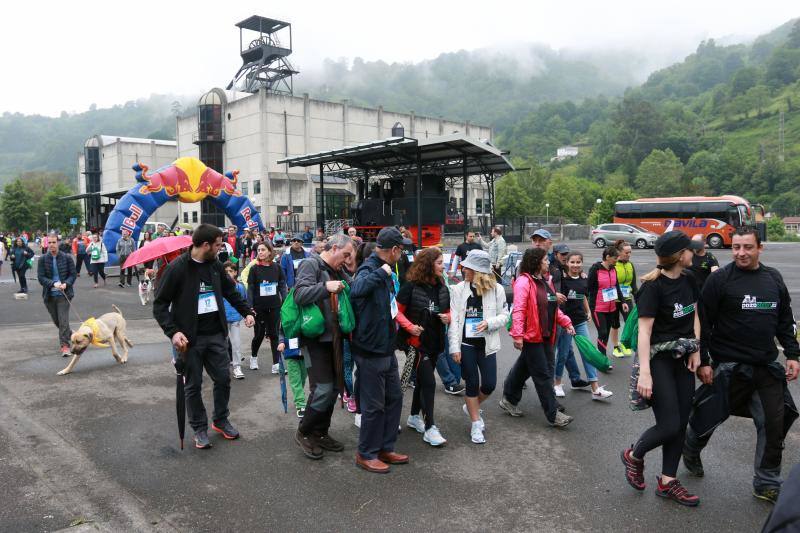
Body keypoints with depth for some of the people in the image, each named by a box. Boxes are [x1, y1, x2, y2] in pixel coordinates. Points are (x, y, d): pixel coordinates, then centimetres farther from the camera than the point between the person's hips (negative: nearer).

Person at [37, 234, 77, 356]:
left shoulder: (67, 257, -1)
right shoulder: (43, 259, 0)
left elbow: (73, 274, 1)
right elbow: (41, 277, -4)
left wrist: (66, 284, -17)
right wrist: (53, 284, -21)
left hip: (64, 294, -3)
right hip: (49, 295, 3)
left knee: (63, 320, -9)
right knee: (56, 320, 15)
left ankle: (64, 345, -6)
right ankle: (70, 334, 39)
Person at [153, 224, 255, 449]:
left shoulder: (215, 265, 3)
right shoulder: (177, 268, -14)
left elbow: (231, 291, 18)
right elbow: (160, 305, -11)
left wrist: (247, 311, 9)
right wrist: (172, 332, -21)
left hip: (216, 335, 5)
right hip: (190, 338, -5)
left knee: (223, 379, 10)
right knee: (194, 385, 7)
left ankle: (221, 420, 30)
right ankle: (199, 428, 23)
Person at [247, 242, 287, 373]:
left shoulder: (277, 268, 1)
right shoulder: (254, 269, -3)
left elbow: (282, 286, 5)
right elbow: (250, 289, -3)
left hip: (275, 306, 1)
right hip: (259, 307, -1)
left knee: (274, 334, 4)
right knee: (259, 334, 8)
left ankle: (276, 364, 8)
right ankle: (253, 357, 34)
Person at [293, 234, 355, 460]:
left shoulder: (338, 271, 16)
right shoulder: (311, 264, -8)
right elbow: (300, 295, -21)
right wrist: (325, 287, -31)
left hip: (334, 338, 9)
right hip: (316, 338, -8)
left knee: (335, 387, 12)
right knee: (323, 389, -10)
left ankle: (321, 433, 28)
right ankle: (303, 433, 12)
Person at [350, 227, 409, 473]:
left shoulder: (385, 271, 9)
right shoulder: (369, 269, -19)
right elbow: (356, 290, -43)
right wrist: (382, 272, -34)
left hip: (387, 348, 9)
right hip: (371, 351, -9)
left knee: (394, 398, 17)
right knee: (374, 405, 3)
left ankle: (385, 448, 31)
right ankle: (366, 454, 21)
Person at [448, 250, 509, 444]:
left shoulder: (496, 289, -3)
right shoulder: (459, 289, -3)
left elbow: (504, 315, 2)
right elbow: (453, 319, -5)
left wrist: (489, 323, -18)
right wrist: (455, 347, -9)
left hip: (486, 344, 1)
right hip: (466, 344, -1)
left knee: (489, 384, 2)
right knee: (472, 383, 4)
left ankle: (471, 407, 33)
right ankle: (476, 424, 19)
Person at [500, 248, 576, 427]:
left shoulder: (545, 281, 13)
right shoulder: (524, 282, -16)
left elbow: (552, 307, 22)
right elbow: (518, 310, -22)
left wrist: (565, 322, 15)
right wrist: (517, 335, -27)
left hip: (545, 335, 9)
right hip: (531, 336, -9)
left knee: (524, 368, 19)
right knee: (543, 375, -2)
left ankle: (509, 400, 34)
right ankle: (553, 415, 7)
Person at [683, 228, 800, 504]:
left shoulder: (774, 278, 8)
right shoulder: (720, 279, -9)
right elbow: (704, 323, -10)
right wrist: (702, 361, -12)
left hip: (767, 367, 5)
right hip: (729, 366, -5)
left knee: (774, 424, 5)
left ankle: (767, 485, 20)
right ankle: (690, 451, 37)